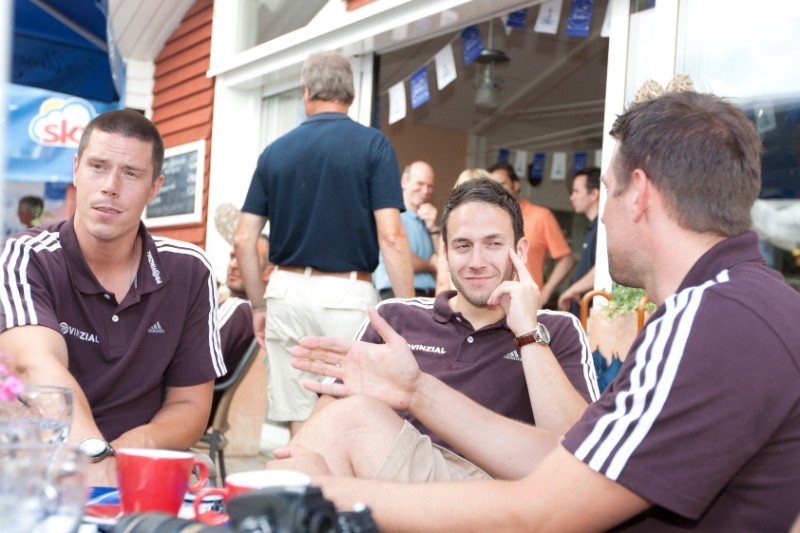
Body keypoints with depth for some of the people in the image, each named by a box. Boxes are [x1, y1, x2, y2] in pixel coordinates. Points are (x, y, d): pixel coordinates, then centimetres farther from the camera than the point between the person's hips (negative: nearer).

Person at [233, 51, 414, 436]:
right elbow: (390, 236, -11)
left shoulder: (275, 151, 8)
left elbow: (243, 240, 6)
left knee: (299, 426, 10)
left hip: (288, 291, 4)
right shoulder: (372, 145, -3)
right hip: (347, 295, -3)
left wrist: (258, 305, 16)